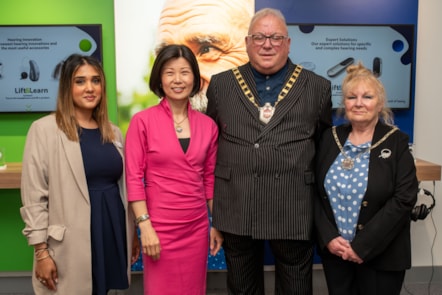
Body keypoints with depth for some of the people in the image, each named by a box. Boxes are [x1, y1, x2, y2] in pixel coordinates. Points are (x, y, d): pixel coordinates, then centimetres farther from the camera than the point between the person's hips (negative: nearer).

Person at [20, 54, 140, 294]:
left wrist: (133, 233, 15)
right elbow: (34, 196, -8)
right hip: (69, 243, -5)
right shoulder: (45, 129, -7)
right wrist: (41, 251, -10)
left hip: (113, 233, 5)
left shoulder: (113, 132, 9)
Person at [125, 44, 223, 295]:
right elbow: (134, 177, -8)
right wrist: (145, 225, -13)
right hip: (160, 227, -3)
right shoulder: (143, 121, -7)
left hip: (197, 227, 4)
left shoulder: (208, 125, 3)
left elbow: (210, 178, 9)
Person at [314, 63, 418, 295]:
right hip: (334, 251, 3)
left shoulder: (396, 142, -6)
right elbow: (315, 191, 2)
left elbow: (403, 199, -13)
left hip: (381, 255, -3)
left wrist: (363, 246, -16)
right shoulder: (330, 138, 3)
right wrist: (328, 238, -10)